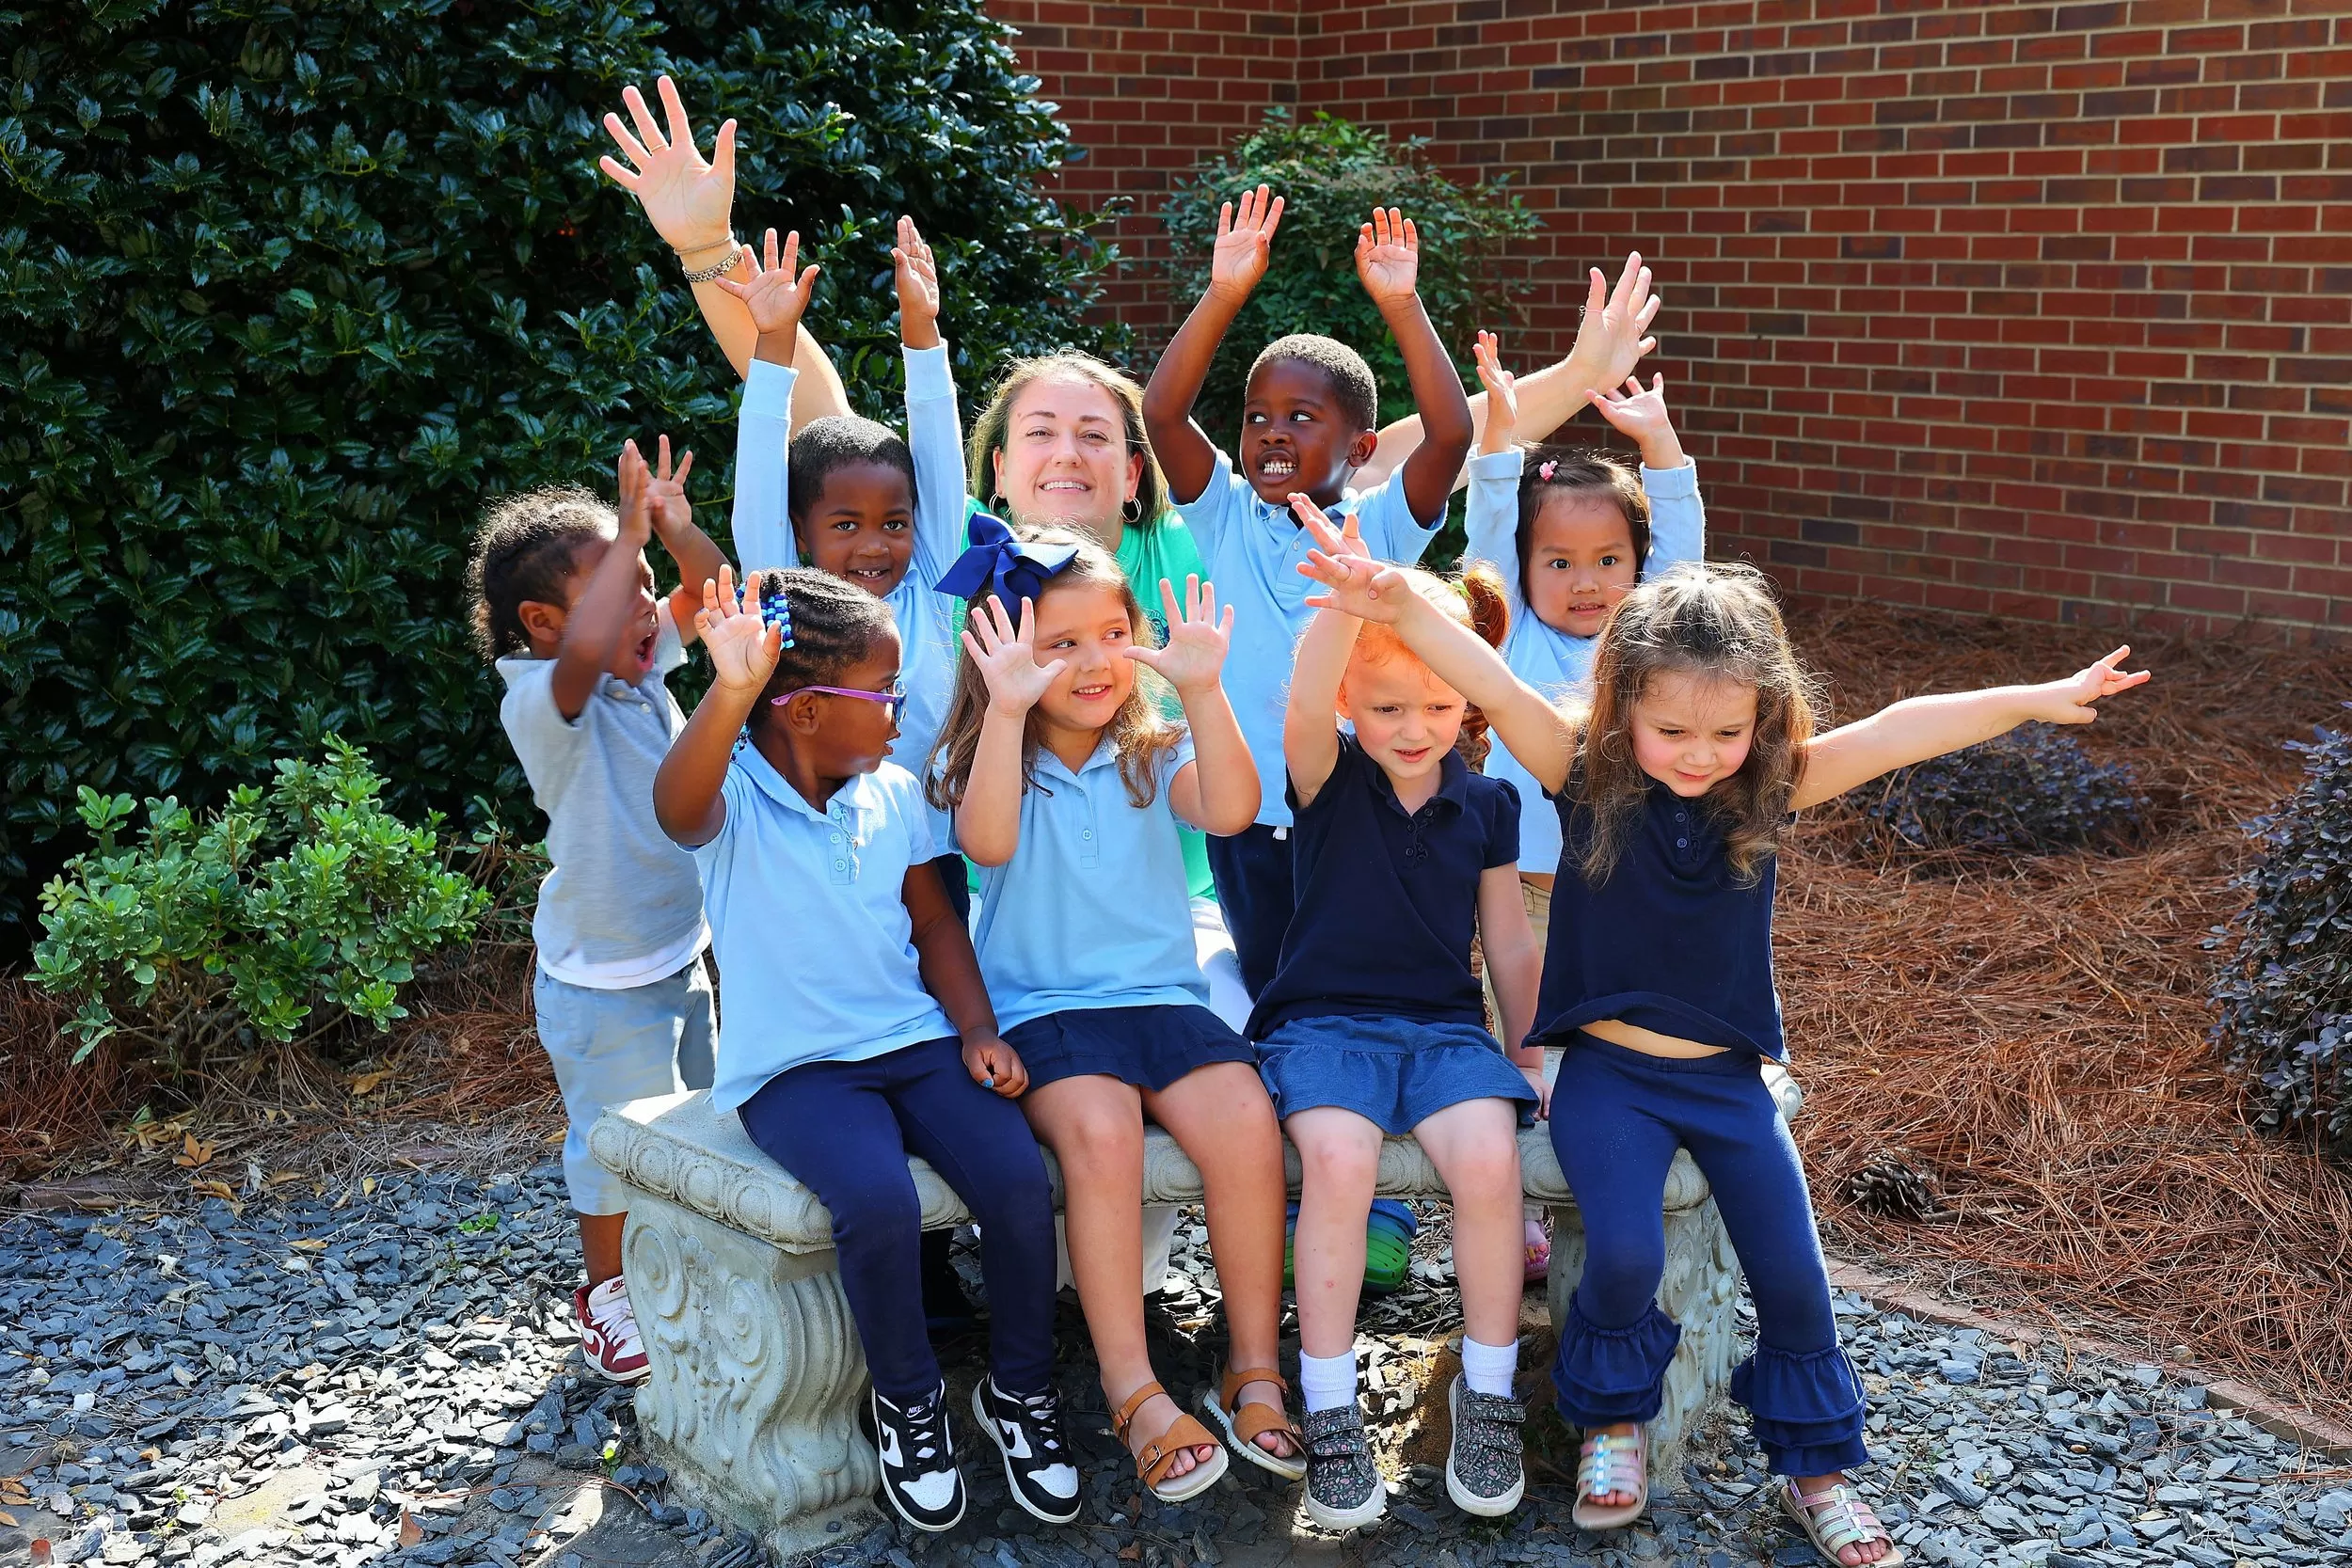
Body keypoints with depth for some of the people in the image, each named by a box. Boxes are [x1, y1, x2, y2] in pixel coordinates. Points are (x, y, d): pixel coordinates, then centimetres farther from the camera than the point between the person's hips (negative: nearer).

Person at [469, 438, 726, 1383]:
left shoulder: (643, 667, -2)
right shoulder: (542, 702, -25)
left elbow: (711, 593, 6)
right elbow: (582, 653, -48)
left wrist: (675, 528, -15)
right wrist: (630, 535, -38)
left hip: (681, 957, 8)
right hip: (603, 980, -8)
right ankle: (605, 1291, 32)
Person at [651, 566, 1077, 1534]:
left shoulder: (894, 794, 7)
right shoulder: (733, 799, -11)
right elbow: (677, 809, -36)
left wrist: (977, 1031, 1)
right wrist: (730, 694, -53)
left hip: (914, 1041, 5)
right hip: (794, 1066, -4)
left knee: (1019, 1179, -21)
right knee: (878, 1202, -32)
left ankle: (1021, 1390, 5)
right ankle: (908, 1401, -3)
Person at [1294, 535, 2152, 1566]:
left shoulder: (1769, 792, -5)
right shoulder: (1588, 779, -11)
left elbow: (1895, 734, -15)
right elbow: (1494, 686, -26)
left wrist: (2030, 701, -24)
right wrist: (1403, 607, -41)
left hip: (1728, 1079, 3)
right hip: (1609, 1074, -2)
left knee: (1794, 1275, 0)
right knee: (1625, 1253, -21)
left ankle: (1815, 1466, 25)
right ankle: (1612, 1421, 9)